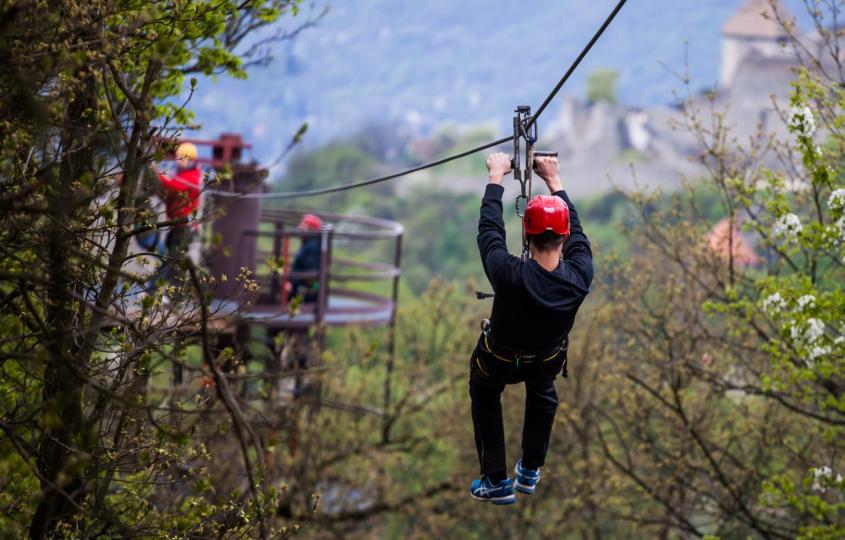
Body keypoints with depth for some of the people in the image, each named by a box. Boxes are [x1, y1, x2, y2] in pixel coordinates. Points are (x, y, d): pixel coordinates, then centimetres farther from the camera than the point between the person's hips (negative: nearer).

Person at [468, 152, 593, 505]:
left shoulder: (510, 276, -42)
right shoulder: (580, 276, -34)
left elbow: (489, 229, -24)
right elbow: (576, 231, -14)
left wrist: (496, 178, -10)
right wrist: (554, 181, -3)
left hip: (497, 362, -2)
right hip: (547, 361, 2)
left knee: (485, 398, 30)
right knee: (542, 393, 36)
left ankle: (496, 481, 29)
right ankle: (530, 471, 42)